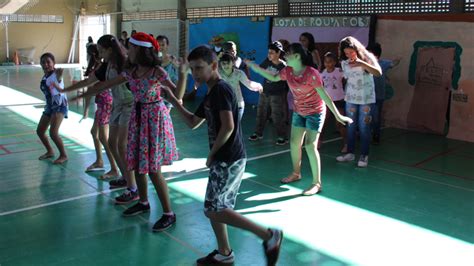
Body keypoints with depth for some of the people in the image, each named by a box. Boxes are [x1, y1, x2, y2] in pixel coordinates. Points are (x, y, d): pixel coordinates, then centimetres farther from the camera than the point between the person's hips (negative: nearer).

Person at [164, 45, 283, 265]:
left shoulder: (221, 89, -15)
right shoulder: (211, 94, 14)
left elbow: (228, 126, -25)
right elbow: (193, 122, 22)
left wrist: (211, 153, -14)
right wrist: (173, 100, 17)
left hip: (229, 160, -10)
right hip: (223, 159, 10)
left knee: (214, 209, -7)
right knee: (214, 207, 16)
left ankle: (269, 236, -4)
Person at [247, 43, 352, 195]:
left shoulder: (311, 73, -26)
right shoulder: (288, 71, -6)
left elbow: (324, 95, -22)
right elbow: (274, 78, 15)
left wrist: (337, 115, -21)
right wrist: (256, 68, 9)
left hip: (315, 112, -7)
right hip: (299, 112, 7)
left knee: (310, 145, -13)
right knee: (294, 143, 12)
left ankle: (317, 183, -3)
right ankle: (296, 174, 33)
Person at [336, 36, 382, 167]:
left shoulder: (367, 57, -9)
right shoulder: (344, 63, 1)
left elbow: (378, 73, -23)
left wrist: (362, 63, -35)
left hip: (366, 99, -3)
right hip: (350, 99, 3)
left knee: (364, 127, -3)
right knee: (351, 127, 7)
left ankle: (364, 155, 7)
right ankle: (350, 153, 19)